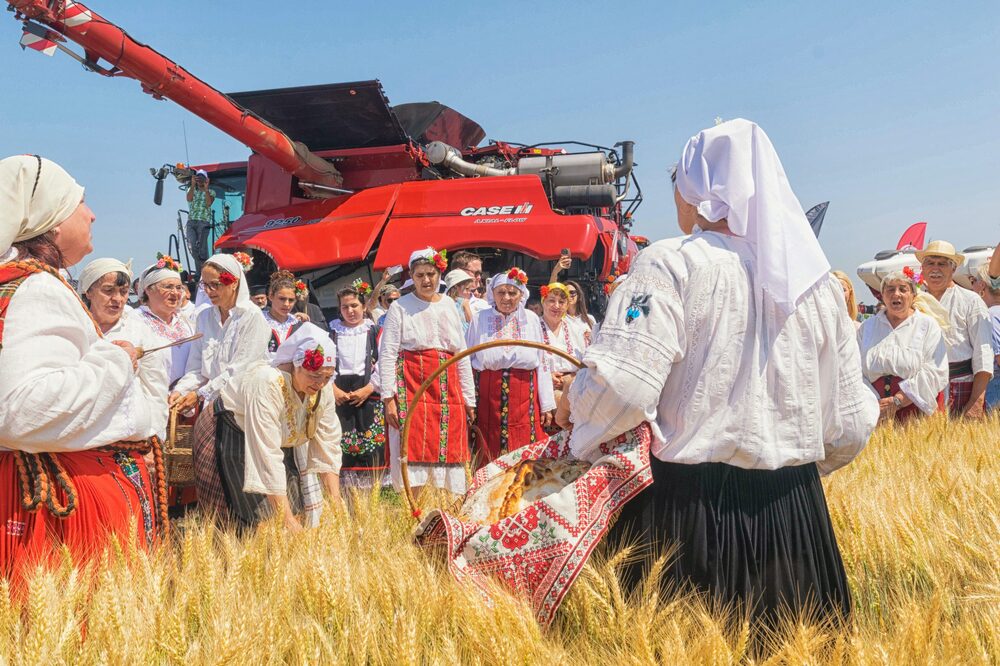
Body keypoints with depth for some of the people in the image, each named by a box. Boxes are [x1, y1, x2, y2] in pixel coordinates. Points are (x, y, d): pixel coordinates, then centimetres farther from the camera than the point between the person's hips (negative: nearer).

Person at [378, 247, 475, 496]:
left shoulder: (449, 305, 15)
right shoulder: (400, 307, 3)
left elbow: (462, 354, 16)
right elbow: (387, 355, -2)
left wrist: (469, 399, 12)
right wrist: (388, 398, -12)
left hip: (447, 387, 4)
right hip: (412, 384, -4)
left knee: (448, 451, 1)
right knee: (414, 448, -9)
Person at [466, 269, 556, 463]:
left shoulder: (531, 319, 8)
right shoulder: (479, 319, 4)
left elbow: (542, 363, 8)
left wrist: (547, 404, 5)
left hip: (524, 395, 1)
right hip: (488, 393, -1)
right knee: (489, 451, 3)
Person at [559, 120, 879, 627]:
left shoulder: (671, 266, -12)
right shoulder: (818, 279, 5)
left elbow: (621, 387, -22)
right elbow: (850, 423, 9)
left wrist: (573, 404, -1)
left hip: (688, 509, -5)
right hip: (796, 516, 5)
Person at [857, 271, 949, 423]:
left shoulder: (928, 325, 4)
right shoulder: (868, 326, 12)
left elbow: (936, 372, -8)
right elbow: (856, 371, 1)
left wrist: (897, 401, -16)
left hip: (918, 410, -1)